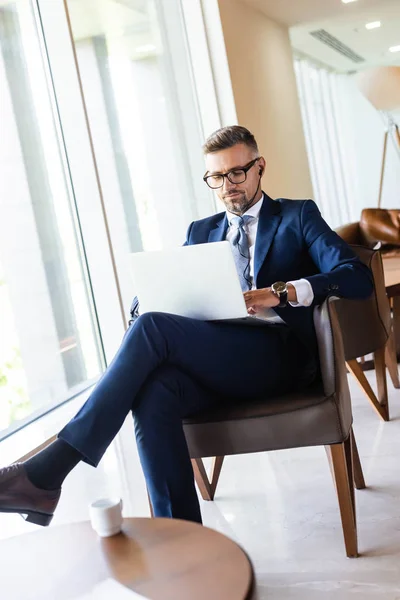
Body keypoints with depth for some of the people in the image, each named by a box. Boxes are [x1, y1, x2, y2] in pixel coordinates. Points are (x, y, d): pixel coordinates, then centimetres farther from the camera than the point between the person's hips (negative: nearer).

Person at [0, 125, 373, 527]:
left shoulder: (298, 216, 14)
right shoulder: (200, 232, 28)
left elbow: (357, 278, -1)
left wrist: (280, 293, -17)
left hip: (279, 355, -4)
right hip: (214, 361, 5)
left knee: (151, 328, -28)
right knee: (152, 394, -32)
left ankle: (47, 473, -28)